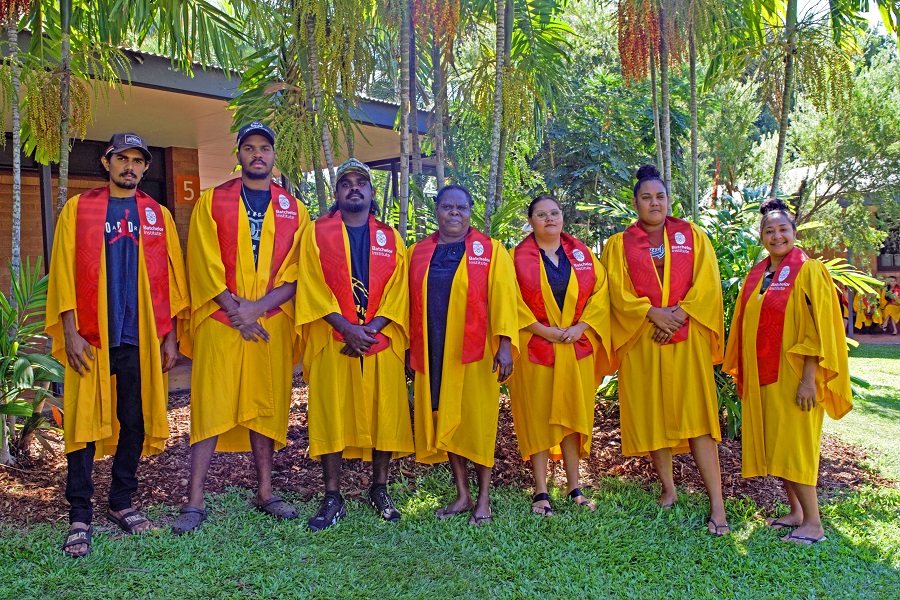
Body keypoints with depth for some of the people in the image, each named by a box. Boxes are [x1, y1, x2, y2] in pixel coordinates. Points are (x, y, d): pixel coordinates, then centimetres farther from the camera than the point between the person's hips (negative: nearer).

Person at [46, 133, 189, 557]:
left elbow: (171, 278, 10)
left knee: (136, 421, 6)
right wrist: (70, 331, -7)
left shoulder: (158, 216, 12)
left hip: (142, 338, 2)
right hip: (91, 338, -2)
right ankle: (80, 517, 5)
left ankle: (122, 502, 21)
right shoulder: (78, 209, 8)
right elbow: (63, 271, 2)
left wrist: (170, 336, 5)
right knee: (85, 422, -2)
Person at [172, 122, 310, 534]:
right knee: (211, 406, -3)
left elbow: (297, 273, 3)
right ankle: (195, 501, 4)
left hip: (273, 323, 2)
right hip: (220, 322, -2)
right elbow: (204, 266, -2)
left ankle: (265, 492, 20)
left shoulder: (294, 209, 10)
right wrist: (237, 312, -10)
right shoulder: (211, 202, 6)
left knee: (266, 406, 8)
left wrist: (258, 307, -11)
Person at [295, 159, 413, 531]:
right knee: (331, 415, -1)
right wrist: (346, 327, -16)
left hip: (381, 342, 2)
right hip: (332, 341, -1)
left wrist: (371, 328, -12)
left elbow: (398, 290, 3)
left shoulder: (390, 238, 11)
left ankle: (379, 489, 20)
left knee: (384, 413, 4)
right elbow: (313, 286, -4)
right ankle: (333, 498, 9)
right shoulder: (317, 233, 6)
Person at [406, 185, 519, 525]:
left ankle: (483, 499, 14)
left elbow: (503, 297, -7)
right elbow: (411, 303, 11)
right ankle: (462, 495, 20)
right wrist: (410, 350, 8)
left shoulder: (489, 250, 2)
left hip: (475, 352, -3)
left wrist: (505, 343, -16)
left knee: (477, 421, 2)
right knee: (444, 422, 7)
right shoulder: (418, 253, 11)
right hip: (432, 353, 4)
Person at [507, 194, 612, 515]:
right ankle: (541, 492, 7)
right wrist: (543, 330, -14)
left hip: (577, 347, 3)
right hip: (535, 348, -3)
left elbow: (600, 290, 6)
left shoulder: (582, 253, 9)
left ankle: (574, 487, 17)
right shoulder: (518, 257, 1)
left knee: (572, 415, 8)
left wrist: (582, 326, -8)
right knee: (538, 417, 1)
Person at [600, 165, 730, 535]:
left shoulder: (693, 236, 11)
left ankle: (717, 504, -7)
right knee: (651, 414, 3)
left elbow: (707, 283, 2)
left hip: (687, 339, -1)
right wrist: (652, 314, -15)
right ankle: (669, 488, 18)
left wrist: (680, 313, -12)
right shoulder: (619, 244, 10)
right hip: (642, 341, 1)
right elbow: (618, 291, -1)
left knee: (695, 415, -7)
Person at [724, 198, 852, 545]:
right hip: (761, 376, 7)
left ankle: (813, 523, 4)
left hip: (791, 375, -7)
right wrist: (742, 372, 13)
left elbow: (818, 330, -14)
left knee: (793, 444, -6)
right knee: (772, 444, 11)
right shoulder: (756, 276, 11)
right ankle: (796, 512, 23)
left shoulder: (808, 271, -8)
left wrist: (809, 379, -19)